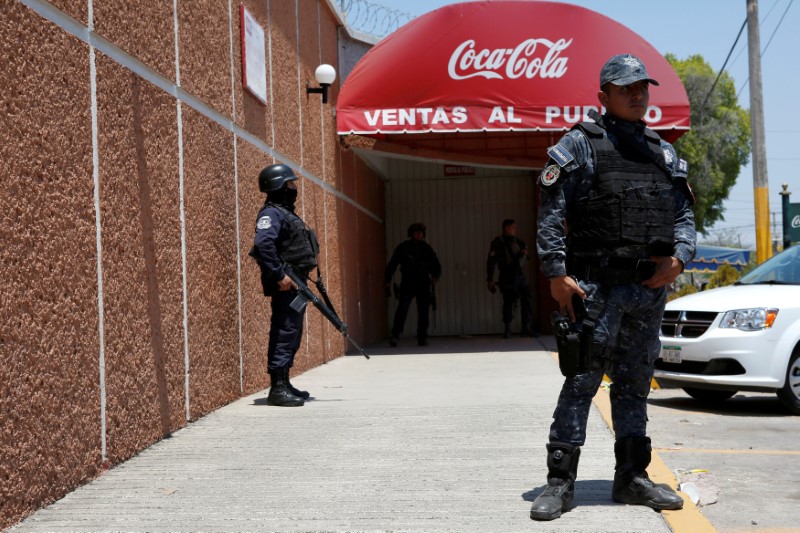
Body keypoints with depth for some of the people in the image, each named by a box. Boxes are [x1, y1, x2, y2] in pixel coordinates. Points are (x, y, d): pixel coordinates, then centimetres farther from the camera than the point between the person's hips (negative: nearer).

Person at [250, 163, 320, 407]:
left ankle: (284, 385, 21)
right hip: (285, 286, -10)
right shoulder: (272, 213, -12)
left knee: (292, 335, 14)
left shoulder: (286, 213, 20)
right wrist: (279, 275, -27)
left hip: (295, 286, 10)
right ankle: (277, 389, -9)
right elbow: (262, 244, -28)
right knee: (284, 334, -10)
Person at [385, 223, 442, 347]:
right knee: (402, 308, -16)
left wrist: (435, 276, -5)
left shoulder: (426, 248, 11)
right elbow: (392, 264, 7)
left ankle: (422, 338, 9)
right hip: (407, 284, -3)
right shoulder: (403, 247, 5)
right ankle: (394, 335, -18)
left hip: (423, 285, 3)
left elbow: (436, 266, 15)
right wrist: (388, 281, -1)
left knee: (424, 312, 2)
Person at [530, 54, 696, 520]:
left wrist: (678, 258, -4)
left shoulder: (665, 154, 16)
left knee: (635, 386, 12)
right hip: (597, 287, -5)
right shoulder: (580, 145, -1)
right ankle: (561, 482, 0)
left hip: (650, 290, 6)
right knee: (581, 383, -6)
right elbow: (552, 214, -6)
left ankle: (632, 478, 21)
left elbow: (684, 215, 15)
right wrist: (557, 273, -14)